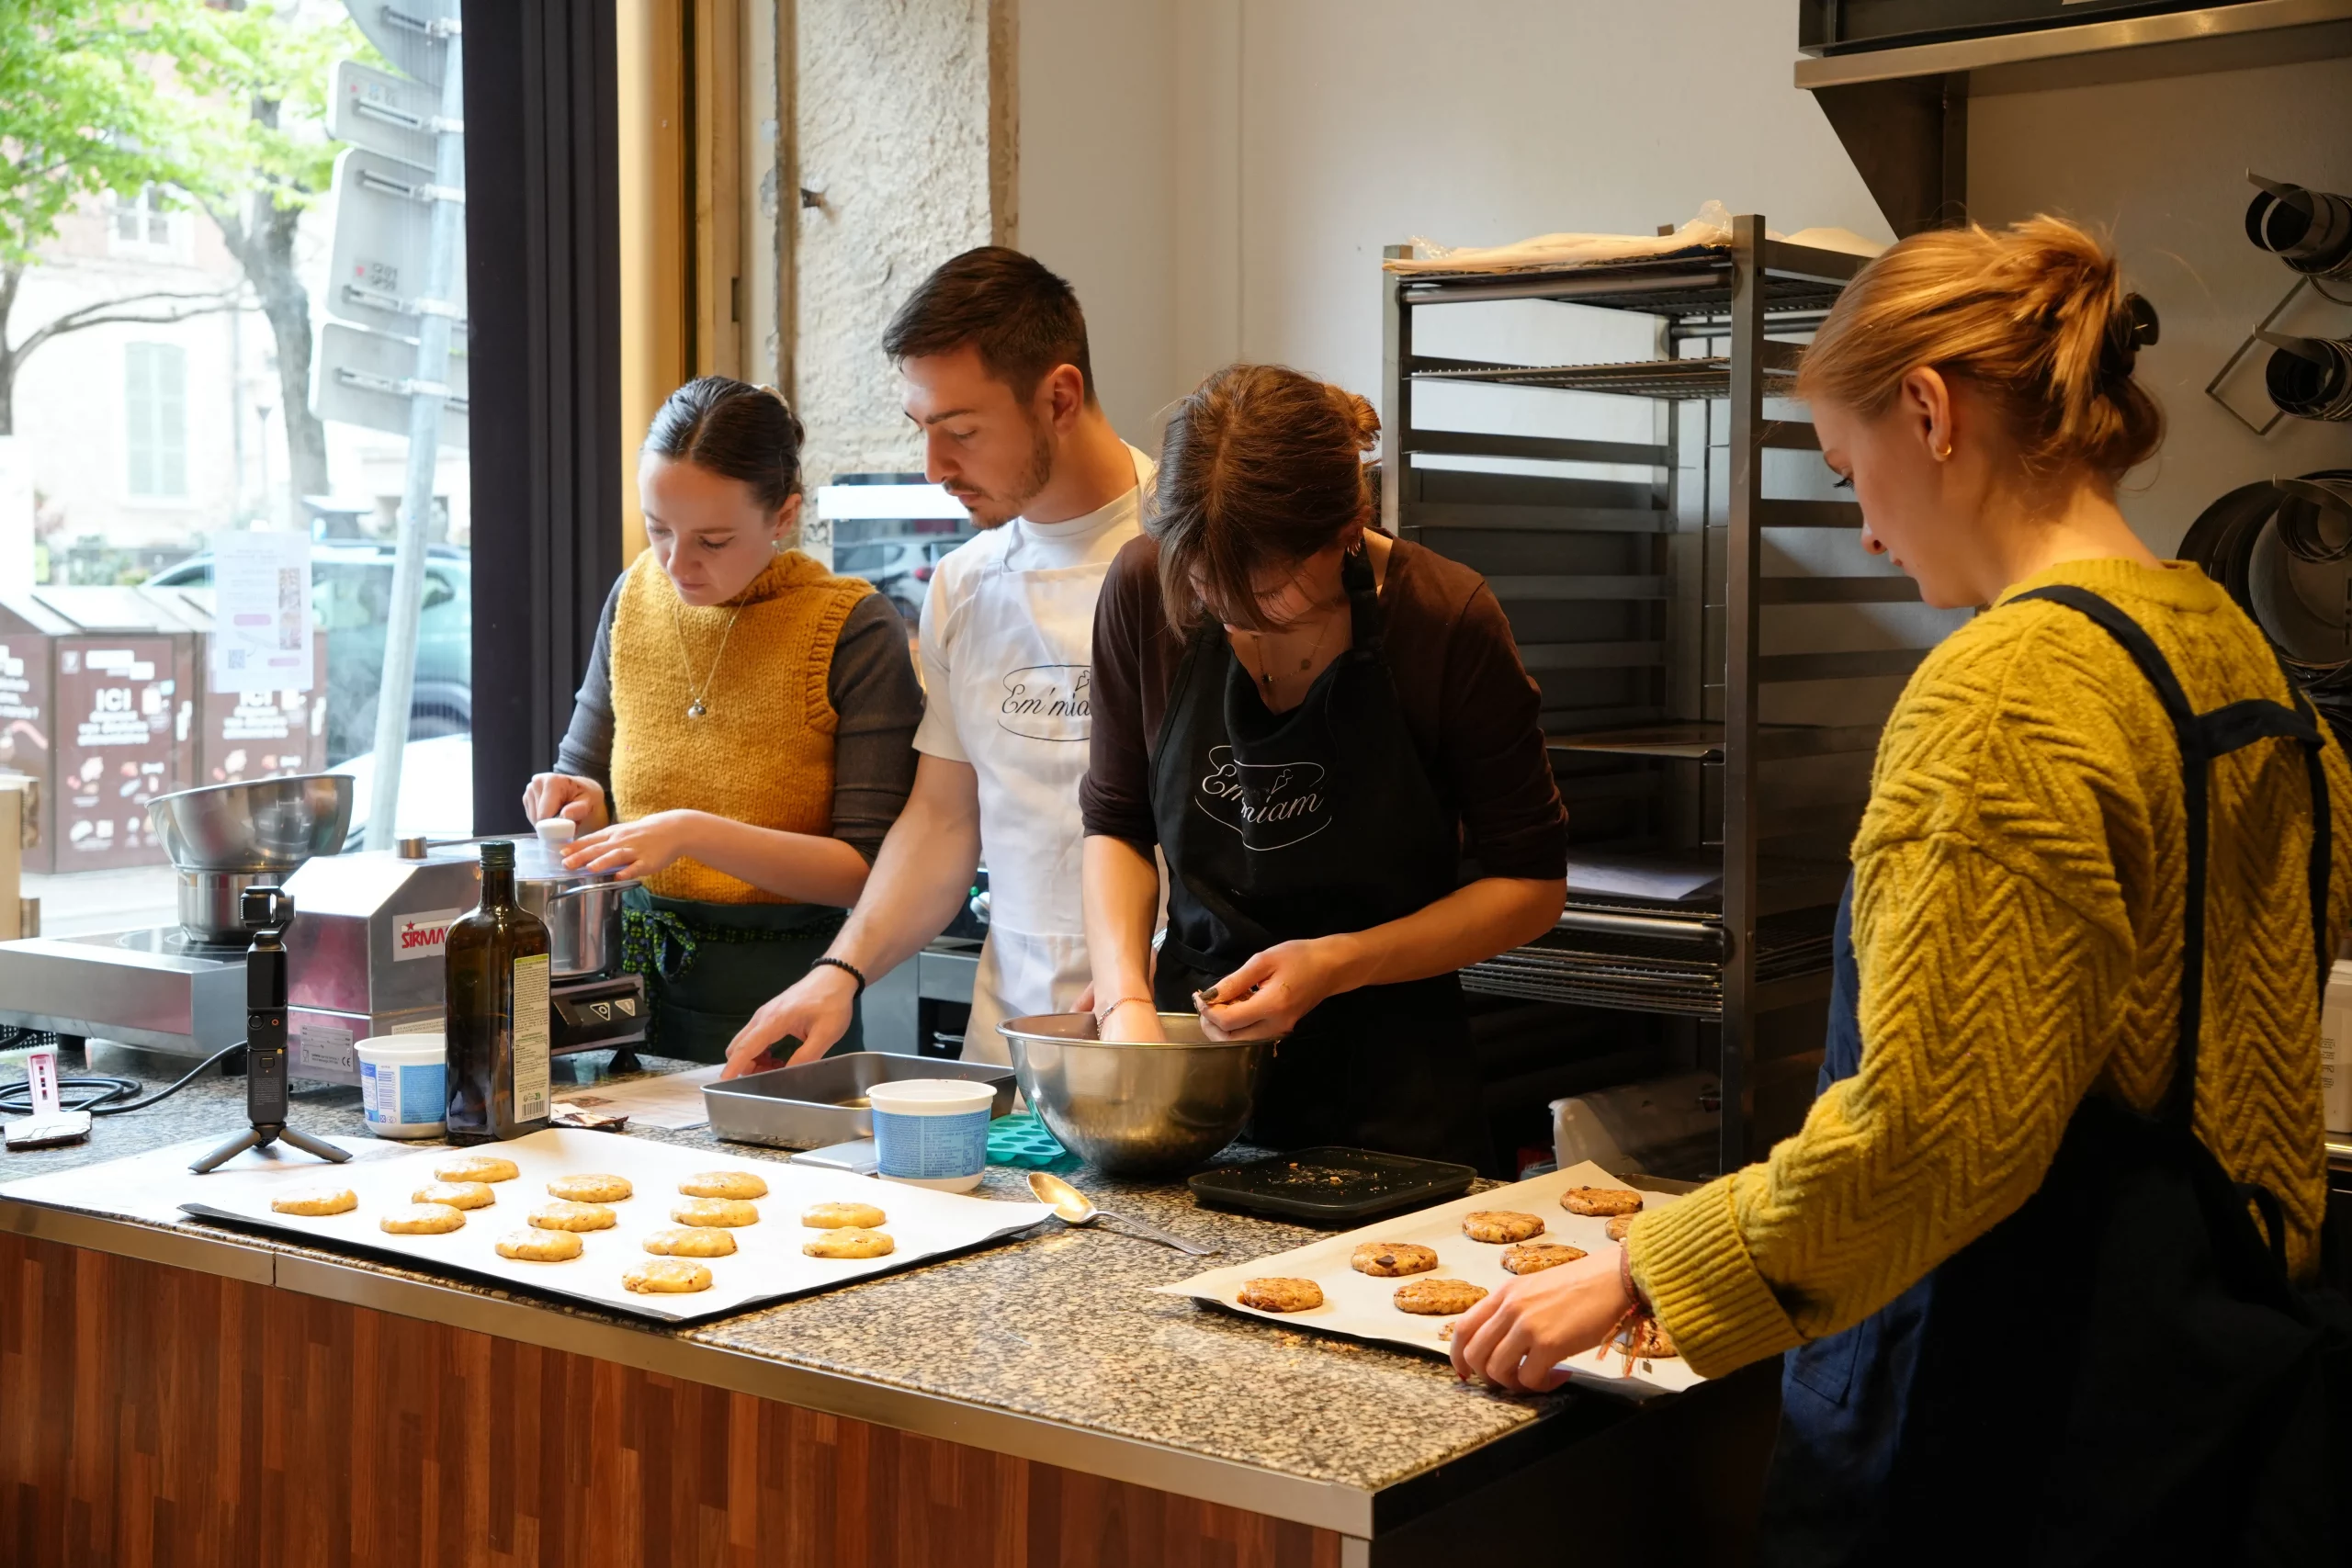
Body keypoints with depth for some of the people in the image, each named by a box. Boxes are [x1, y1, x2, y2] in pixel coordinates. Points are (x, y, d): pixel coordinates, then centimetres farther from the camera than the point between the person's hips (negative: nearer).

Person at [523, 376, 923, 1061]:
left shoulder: (853, 630, -14)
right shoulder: (636, 597, 3)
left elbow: (869, 868, -16)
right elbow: (585, 769, 16)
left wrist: (696, 834, -25)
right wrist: (580, 804, -7)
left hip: (777, 989, -4)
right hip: (637, 972, 5)